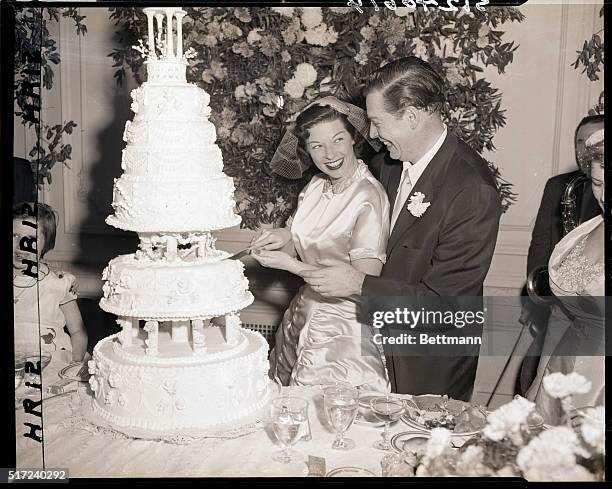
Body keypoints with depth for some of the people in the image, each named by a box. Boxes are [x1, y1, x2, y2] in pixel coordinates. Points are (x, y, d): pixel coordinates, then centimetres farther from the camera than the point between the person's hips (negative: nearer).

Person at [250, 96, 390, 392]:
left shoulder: (369, 197, -20)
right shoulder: (316, 186, 2)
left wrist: (289, 264, -19)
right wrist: (285, 238, -13)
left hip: (344, 331, -7)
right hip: (303, 317, 7)